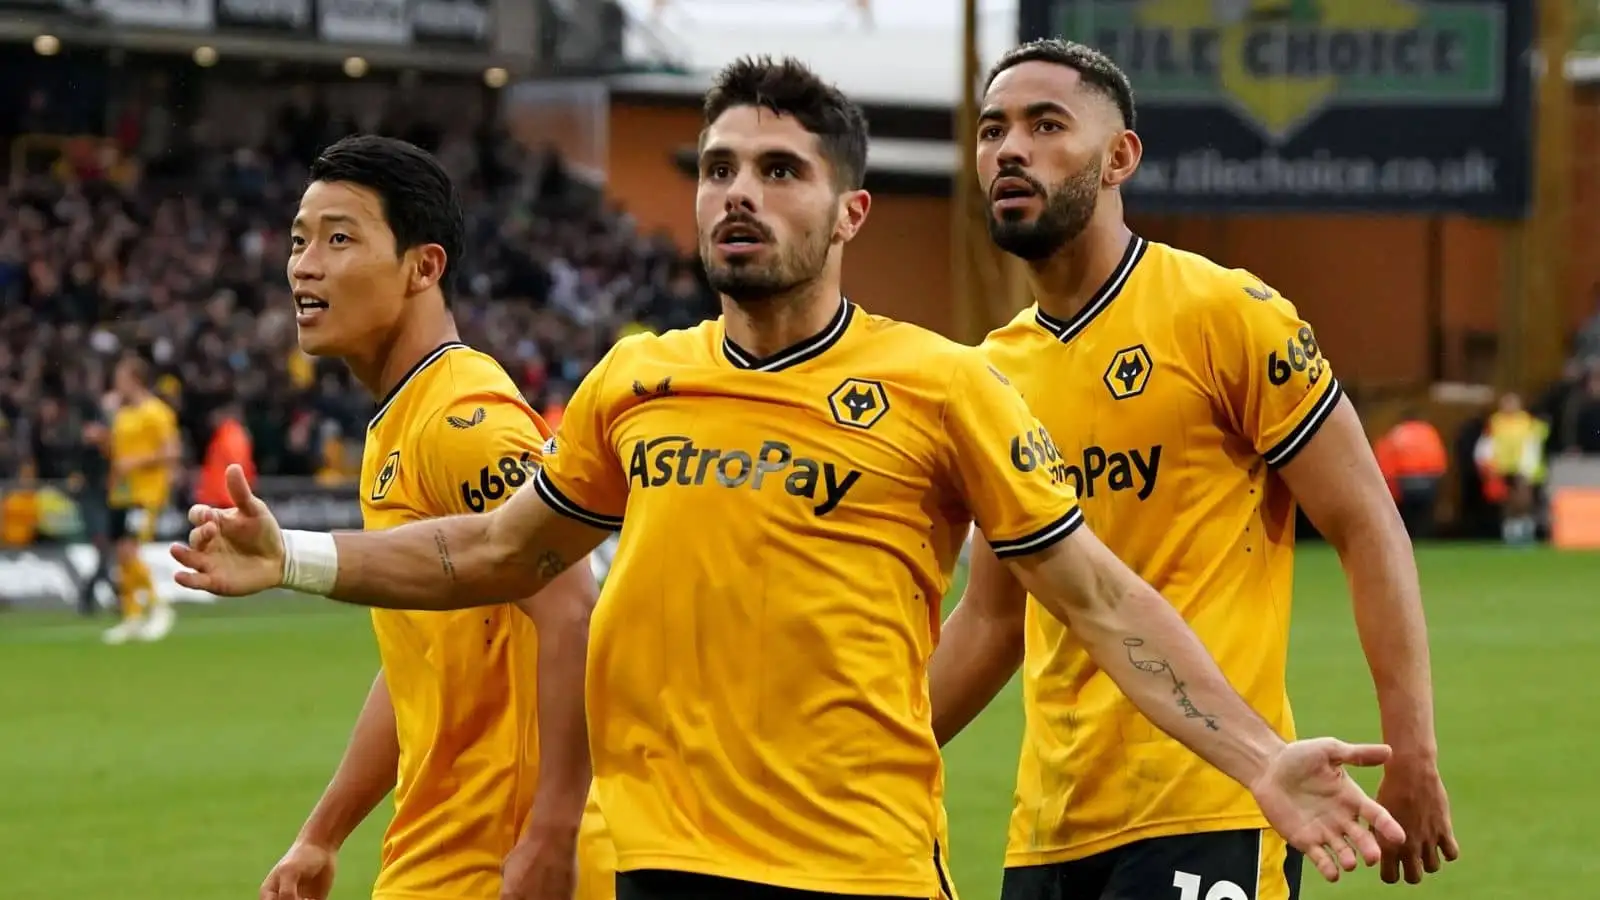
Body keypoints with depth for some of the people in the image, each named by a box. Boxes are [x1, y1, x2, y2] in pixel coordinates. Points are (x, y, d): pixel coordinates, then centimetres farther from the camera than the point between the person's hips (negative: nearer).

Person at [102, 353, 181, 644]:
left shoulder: (155, 413, -10)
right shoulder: (121, 414, 16)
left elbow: (172, 452, -16)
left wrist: (136, 462, -19)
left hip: (146, 494, -8)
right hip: (120, 495, 8)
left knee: (128, 551, -18)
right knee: (121, 555, 5)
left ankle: (158, 606, -4)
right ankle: (132, 617, 11)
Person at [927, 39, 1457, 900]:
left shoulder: (1226, 314, -5)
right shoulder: (995, 373, 13)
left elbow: (1367, 529, -6)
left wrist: (1412, 751, -13)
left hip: (1212, 815, -6)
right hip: (1050, 826, 6)